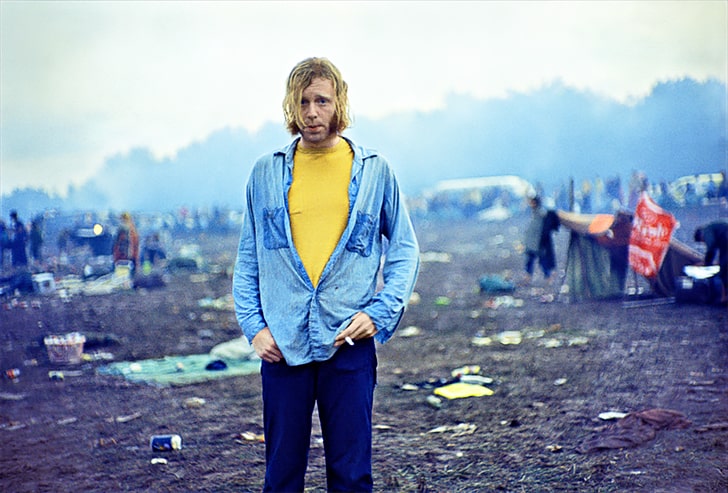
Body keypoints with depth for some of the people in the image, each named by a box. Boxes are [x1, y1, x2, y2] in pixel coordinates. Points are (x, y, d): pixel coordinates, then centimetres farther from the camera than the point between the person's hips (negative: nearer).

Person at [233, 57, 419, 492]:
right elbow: (247, 260, 11)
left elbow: (405, 251, 7)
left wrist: (379, 313, -6)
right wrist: (253, 325, 0)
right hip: (282, 343, 1)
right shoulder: (266, 174, 8)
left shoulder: (374, 170, 5)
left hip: (349, 341, -1)